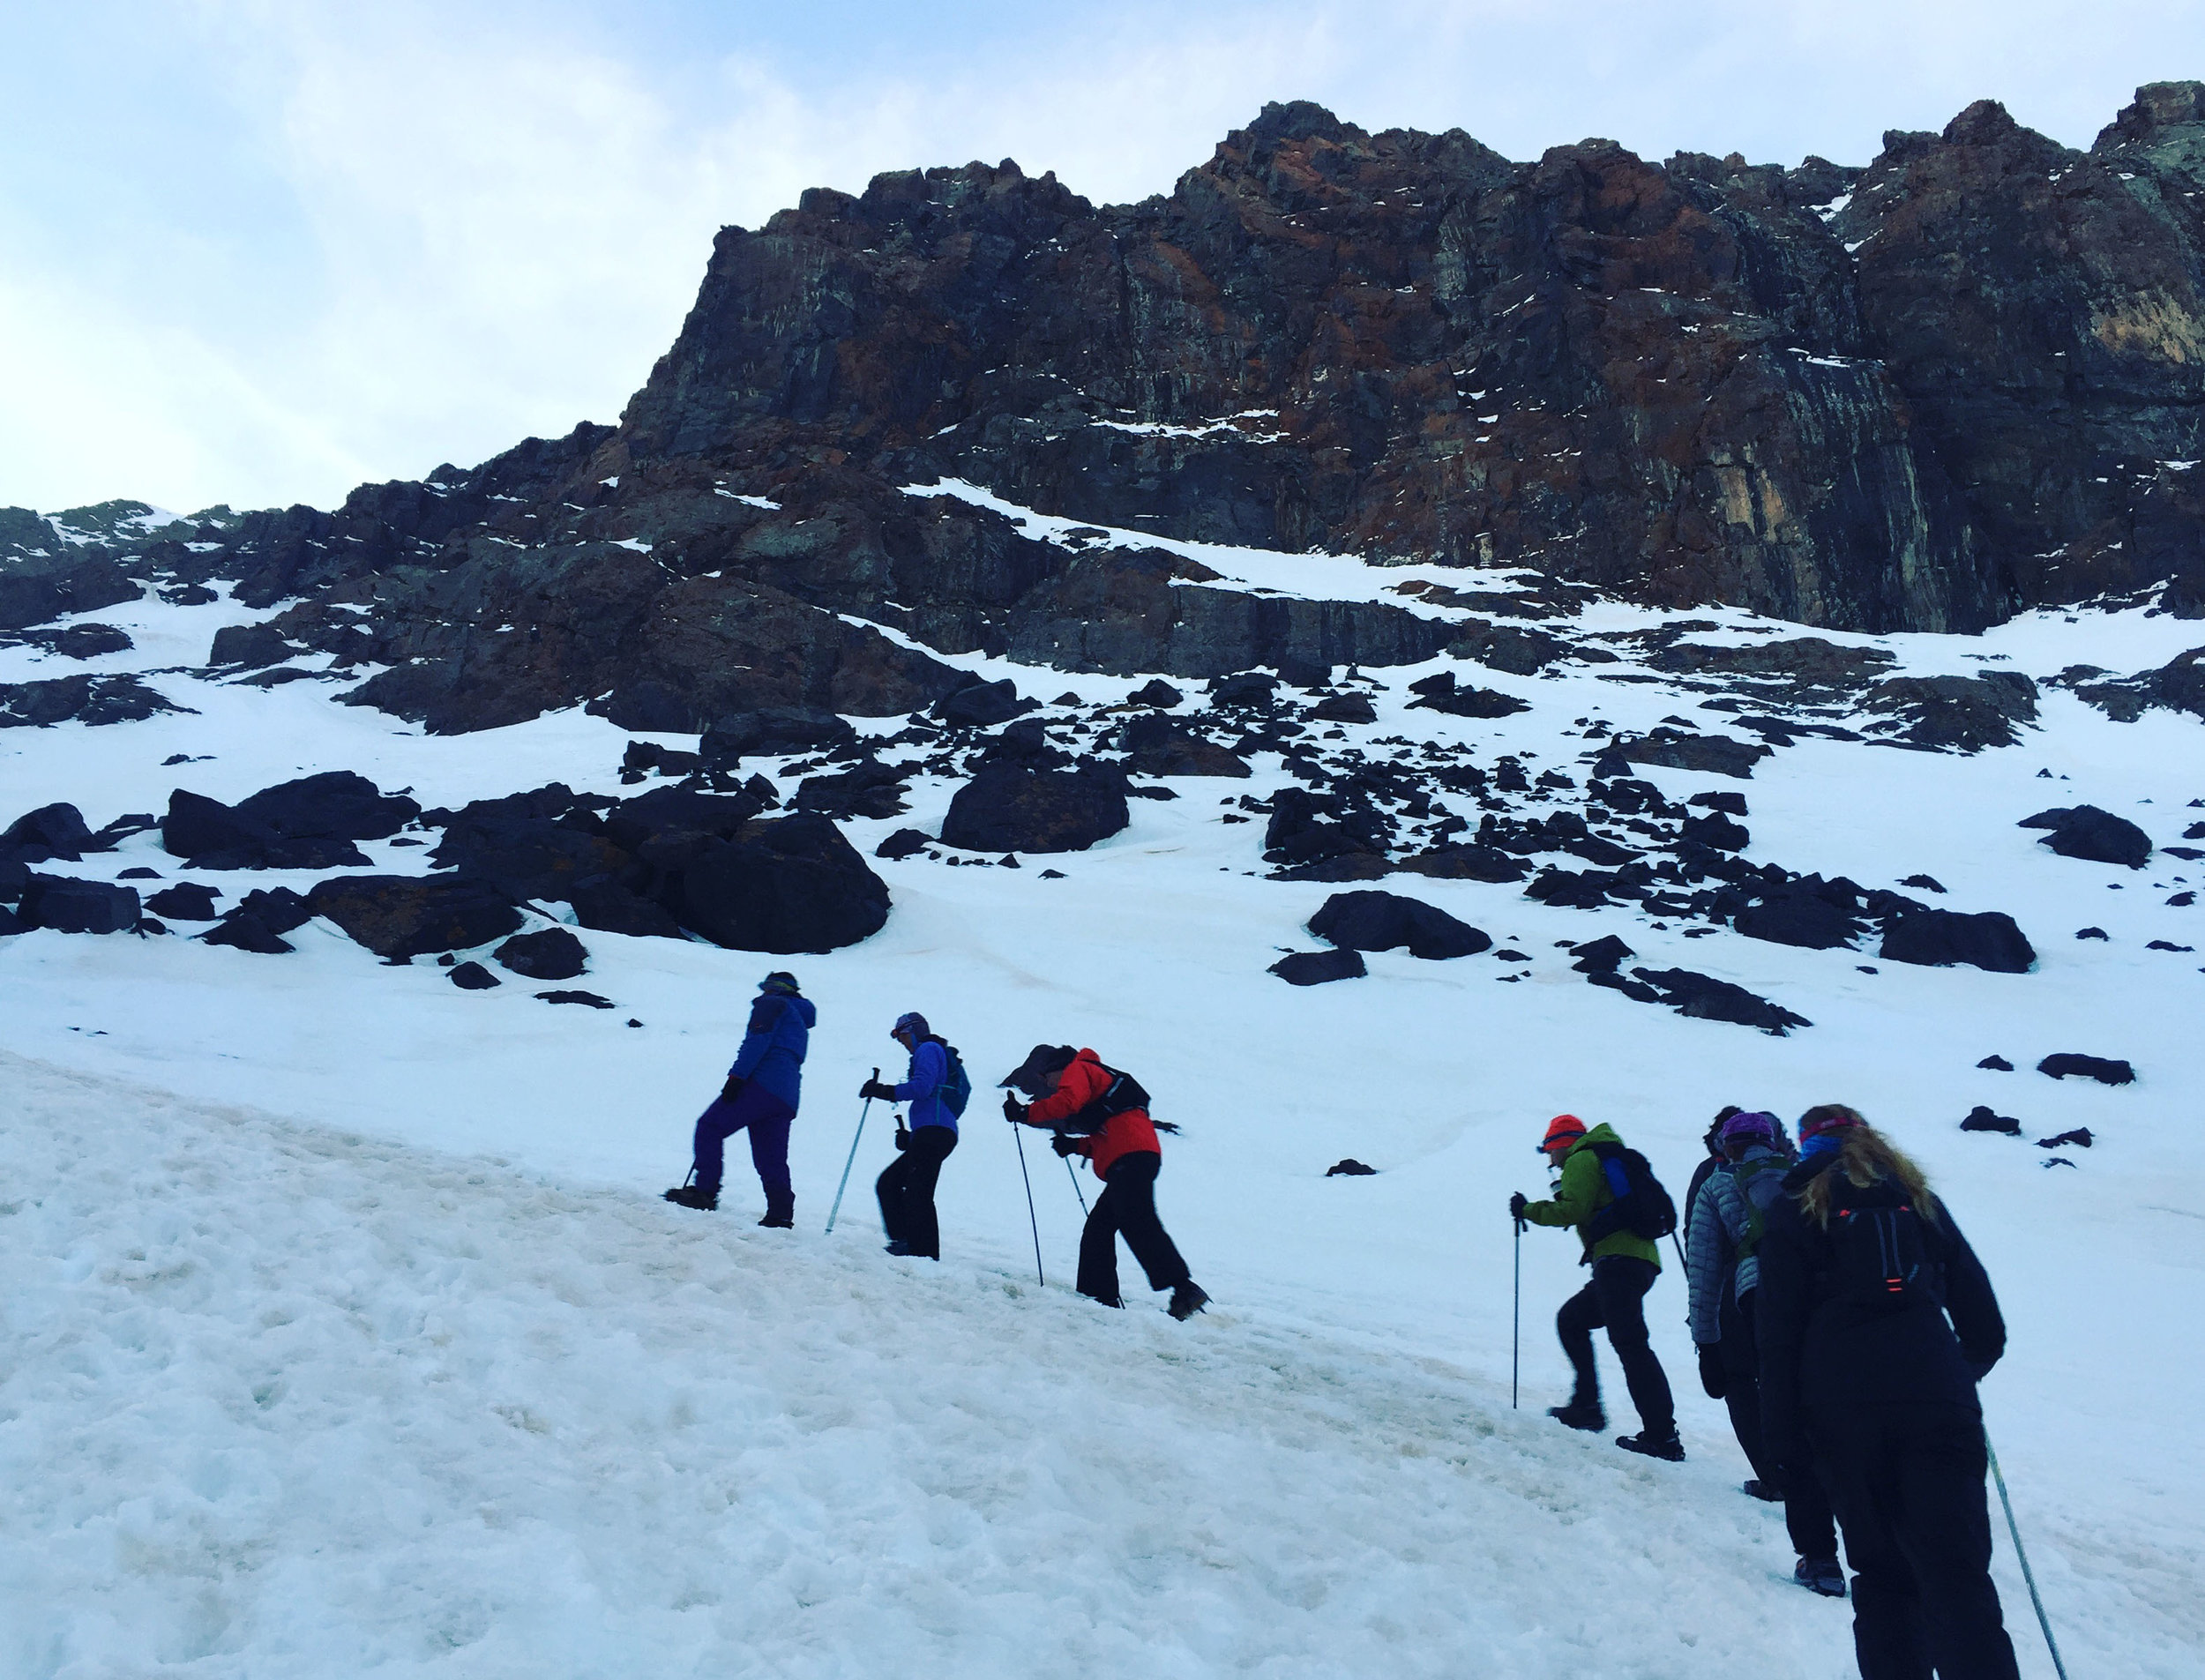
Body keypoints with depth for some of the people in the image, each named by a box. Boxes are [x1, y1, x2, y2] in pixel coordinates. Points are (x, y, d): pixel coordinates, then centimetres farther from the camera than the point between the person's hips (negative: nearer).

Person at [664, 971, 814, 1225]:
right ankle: (780, 1213, -4)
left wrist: (736, 1075, -17)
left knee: (709, 1126, -5)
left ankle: (705, 1191, -13)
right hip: (787, 1099, 9)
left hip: (763, 1082, -9)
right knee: (771, 1159, 7)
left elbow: (758, 1039, -10)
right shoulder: (801, 1024, 34)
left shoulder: (772, 1004, 7)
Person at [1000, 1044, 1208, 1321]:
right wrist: (1074, 1145, 21)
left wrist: (1025, 1113, -8)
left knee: (1137, 1224, -20)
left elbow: (1066, 1102, -14)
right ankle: (1100, 1297, 11)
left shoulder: (1077, 1070, 9)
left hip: (1130, 1157, -10)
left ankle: (1184, 1289, -29)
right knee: (1097, 1230, 12)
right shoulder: (1099, 1079, 37)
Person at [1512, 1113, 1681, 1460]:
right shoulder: (1608, 1158, 29)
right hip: (1642, 1260, 10)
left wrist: (1528, 1210, -2)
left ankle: (1662, 1436, -21)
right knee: (1571, 1318, 19)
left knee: (1629, 1342, -15)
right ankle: (1586, 1406, 13)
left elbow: (1572, 1210, -12)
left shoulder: (1581, 1160, 1)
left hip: (1618, 1259, -10)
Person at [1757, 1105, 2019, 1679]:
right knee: (1958, 1576, -3)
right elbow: (1979, 1305, 16)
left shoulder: (1795, 1211, 8)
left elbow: (1778, 1331, 1)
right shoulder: (1919, 1201, 15)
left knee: (1883, 1572, 10)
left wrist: (1782, 1431, 2)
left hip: (1842, 1409, -1)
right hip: (1938, 1402, 1)